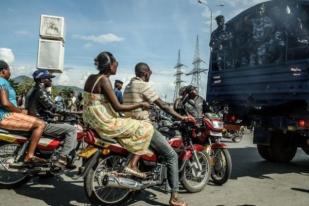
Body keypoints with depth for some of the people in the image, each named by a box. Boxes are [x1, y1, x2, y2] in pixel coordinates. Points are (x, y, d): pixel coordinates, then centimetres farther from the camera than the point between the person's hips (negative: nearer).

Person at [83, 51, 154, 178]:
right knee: (146, 128, -3)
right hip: (105, 124, -10)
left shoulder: (91, 78, 9)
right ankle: (132, 164, -5)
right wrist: (140, 105, -10)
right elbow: (118, 107, -20)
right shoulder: (104, 79, -17)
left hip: (92, 122, 10)